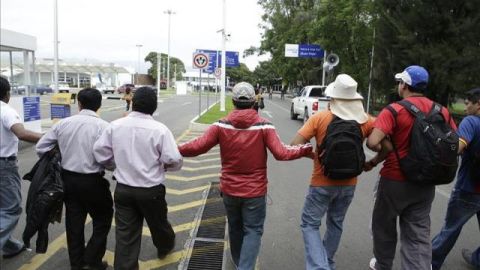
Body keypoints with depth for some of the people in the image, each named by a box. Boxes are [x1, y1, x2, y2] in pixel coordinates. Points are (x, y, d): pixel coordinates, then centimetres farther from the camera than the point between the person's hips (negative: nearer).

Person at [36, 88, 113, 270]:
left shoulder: (63, 123, 1)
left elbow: (41, 148, 4)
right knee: (102, 219, 14)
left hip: (68, 178, 5)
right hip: (92, 181, -5)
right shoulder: (103, 126, -14)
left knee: (74, 221, 18)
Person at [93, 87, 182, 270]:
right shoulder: (160, 129, -17)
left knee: (125, 235, 9)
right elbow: (174, 161, -19)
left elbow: (100, 153, 0)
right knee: (158, 223, 25)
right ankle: (165, 247, 52)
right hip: (151, 190, -2)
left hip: (123, 189, 2)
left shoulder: (115, 126, -5)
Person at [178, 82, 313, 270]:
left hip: (229, 189, 3)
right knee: (253, 230, 9)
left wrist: (176, 150, 3)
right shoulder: (264, 126, -14)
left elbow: (198, 146, -12)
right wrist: (306, 150, -5)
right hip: (255, 191, -3)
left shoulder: (221, 125, -10)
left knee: (235, 228, 23)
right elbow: (281, 153, -18)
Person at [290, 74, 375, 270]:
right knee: (336, 223, 23)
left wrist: (312, 155, -3)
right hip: (348, 184, 4)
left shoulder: (319, 118, -14)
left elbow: (296, 145, -20)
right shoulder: (365, 120, -6)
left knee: (310, 224, 9)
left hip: (322, 182, -4)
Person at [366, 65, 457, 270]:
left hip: (395, 181, -4)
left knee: (384, 226, 18)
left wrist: (384, 153, -7)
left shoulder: (394, 110, -15)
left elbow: (372, 142, -27)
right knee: (419, 236, 10)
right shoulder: (441, 111, 1)